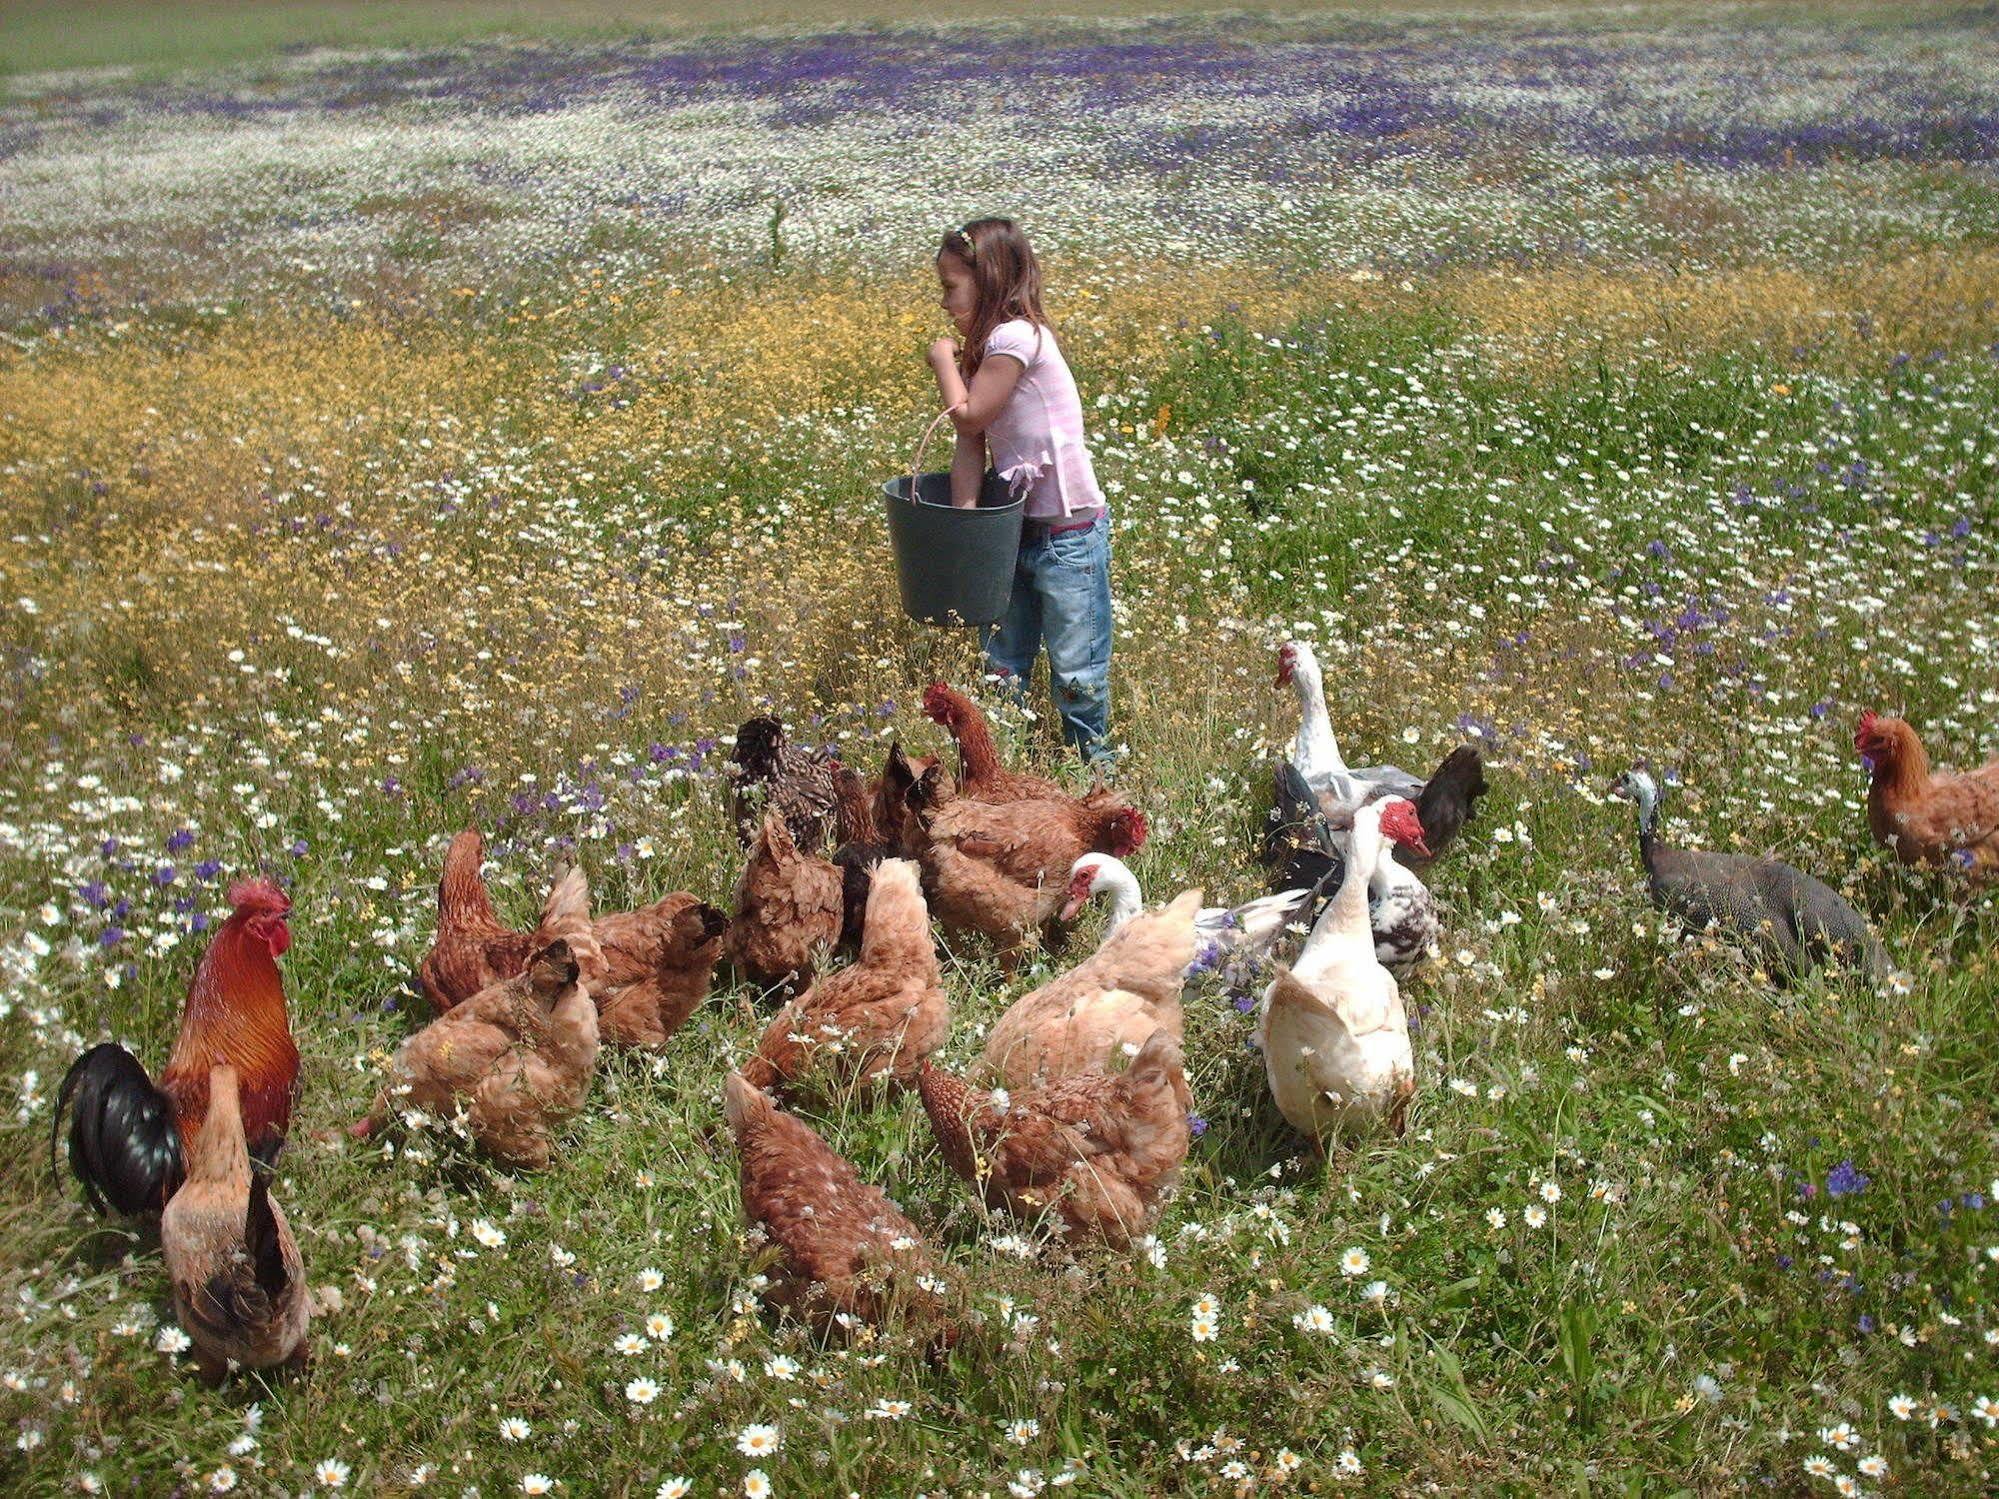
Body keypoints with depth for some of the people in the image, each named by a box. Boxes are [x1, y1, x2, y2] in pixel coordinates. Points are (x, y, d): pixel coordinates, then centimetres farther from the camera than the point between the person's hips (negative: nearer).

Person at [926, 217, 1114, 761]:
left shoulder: (1017, 337, -18)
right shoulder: (984, 348, 9)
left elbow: (969, 416, -19)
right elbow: (970, 444, 0)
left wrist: (944, 358, -3)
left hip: (1069, 532, -9)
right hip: (1018, 528, 9)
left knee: (1076, 668, 0)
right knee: (1003, 662, 15)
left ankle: (1092, 764, 15)